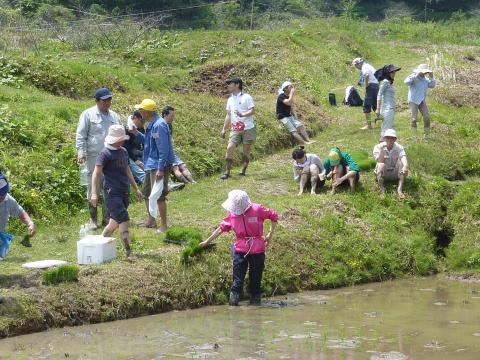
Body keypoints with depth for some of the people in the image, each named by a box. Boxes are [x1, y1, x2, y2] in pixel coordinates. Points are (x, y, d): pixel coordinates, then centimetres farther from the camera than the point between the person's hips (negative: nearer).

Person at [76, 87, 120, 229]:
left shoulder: (114, 116, 15)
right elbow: (81, 135, -3)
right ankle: (93, 220, 6)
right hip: (94, 158, -5)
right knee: (93, 190, -2)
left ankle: (107, 218, 13)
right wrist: (81, 152, -13)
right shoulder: (88, 114, 0)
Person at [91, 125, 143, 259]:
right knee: (124, 221, -14)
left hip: (124, 192, 8)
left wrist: (136, 188, 27)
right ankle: (129, 253, -12)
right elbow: (96, 173, -15)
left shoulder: (124, 151, 14)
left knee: (115, 222, 9)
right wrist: (94, 193, -24)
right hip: (112, 193, -8)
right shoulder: (105, 153, -10)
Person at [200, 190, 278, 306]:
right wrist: (207, 241, 16)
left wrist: (270, 234, -2)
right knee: (238, 281, -5)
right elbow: (221, 228, 10)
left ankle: (255, 301, 18)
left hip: (257, 251, -2)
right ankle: (233, 304, -3)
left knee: (256, 280, 7)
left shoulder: (257, 210, -11)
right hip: (240, 251, 2)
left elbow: (273, 216, 1)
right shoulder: (232, 215, -1)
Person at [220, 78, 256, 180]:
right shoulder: (230, 99, 15)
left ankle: (243, 171, 12)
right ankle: (227, 172, -5)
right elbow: (228, 115, 20)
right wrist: (224, 129, 14)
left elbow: (252, 111, -11)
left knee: (246, 150, 0)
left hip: (248, 128, -4)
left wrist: (243, 114, -29)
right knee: (229, 148, -9)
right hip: (235, 129, 4)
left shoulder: (246, 97, -3)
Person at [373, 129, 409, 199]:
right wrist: (382, 149, -34)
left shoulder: (399, 147, -8)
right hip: (383, 175, -2)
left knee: (401, 162, -25)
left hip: (395, 174, 2)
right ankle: (382, 190, -35)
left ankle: (400, 189, -32)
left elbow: (403, 158, -29)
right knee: (381, 165, -32)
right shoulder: (378, 147, -10)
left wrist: (405, 166, -51)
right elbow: (380, 162, -23)